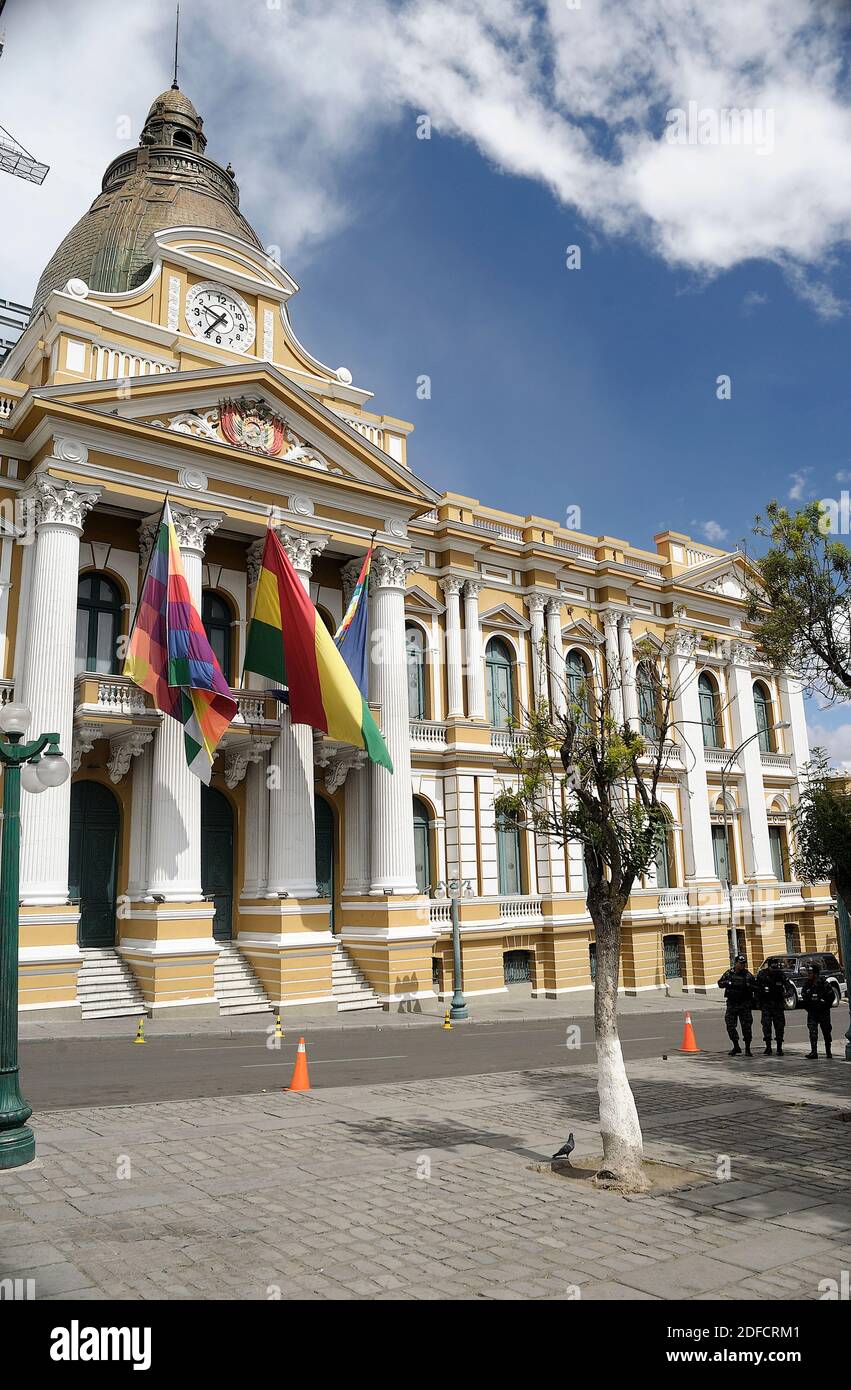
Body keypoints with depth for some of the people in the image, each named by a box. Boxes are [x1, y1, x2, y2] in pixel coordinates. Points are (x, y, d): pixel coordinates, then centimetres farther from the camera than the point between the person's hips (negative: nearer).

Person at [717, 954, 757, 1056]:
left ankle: (747, 1049, 9)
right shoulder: (728, 973, 5)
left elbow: (755, 987, -4)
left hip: (745, 1005, -2)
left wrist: (747, 985, -22)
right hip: (731, 1003, 2)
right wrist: (728, 982, -13)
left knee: (746, 1026, -1)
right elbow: (720, 984, 5)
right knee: (730, 1025, 1)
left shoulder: (748, 975, 0)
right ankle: (736, 1047, 16)